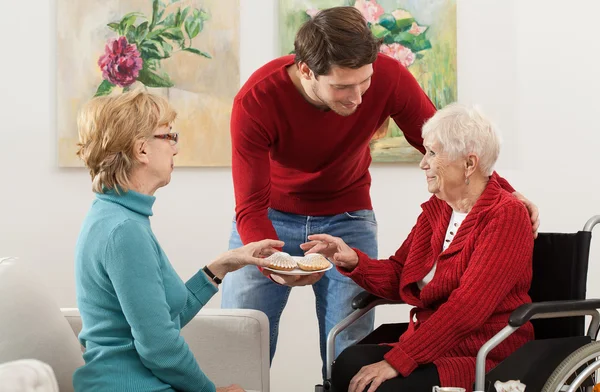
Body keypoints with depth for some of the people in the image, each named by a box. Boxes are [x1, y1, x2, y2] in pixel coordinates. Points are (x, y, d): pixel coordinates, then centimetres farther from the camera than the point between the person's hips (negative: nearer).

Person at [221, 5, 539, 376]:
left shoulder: (389, 77, -22)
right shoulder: (255, 101, -26)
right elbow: (251, 207, -23)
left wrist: (505, 193, -22)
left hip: (348, 219, 1)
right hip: (270, 220, -1)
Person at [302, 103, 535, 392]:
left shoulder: (506, 216, -12)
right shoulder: (436, 209, 13)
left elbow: (467, 306, -21)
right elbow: (398, 277, 16)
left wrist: (397, 360, -25)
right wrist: (352, 261, -5)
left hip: (483, 360, -6)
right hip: (430, 346, 6)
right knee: (348, 364, -23)